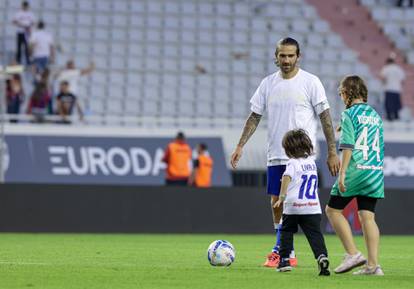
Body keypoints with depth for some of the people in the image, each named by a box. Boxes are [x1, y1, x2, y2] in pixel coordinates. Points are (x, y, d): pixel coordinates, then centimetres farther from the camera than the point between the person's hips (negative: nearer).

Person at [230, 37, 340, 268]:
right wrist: (240, 146, 5)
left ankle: (281, 250, -7)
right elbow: (255, 117, 12)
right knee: (276, 203, 6)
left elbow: (325, 117, -3)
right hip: (275, 155, 5)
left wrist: (332, 152, -7)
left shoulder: (310, 82, -5)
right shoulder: (268, 83, 8)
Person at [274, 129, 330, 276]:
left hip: (293, 207, -4)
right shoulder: (311, 162, 15)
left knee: (286, 232, 14)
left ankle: (284, 260, 14)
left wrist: (282, 196, -27)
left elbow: (286, 178, -21)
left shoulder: (293, 163, -5)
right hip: (313, 207, 4)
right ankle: (322, 256, -24)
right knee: (315, 234, -3)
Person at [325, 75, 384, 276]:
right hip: (375, 171, 6)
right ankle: (373, 264, -4)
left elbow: (348, 146, -14)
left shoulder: (349, 114, -6)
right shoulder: (375, 115, 15)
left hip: (356, 170, -6)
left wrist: (342, 173, -14)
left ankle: (352, 254, -3)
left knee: (333, 209, 7)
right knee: (367, 216, 4)